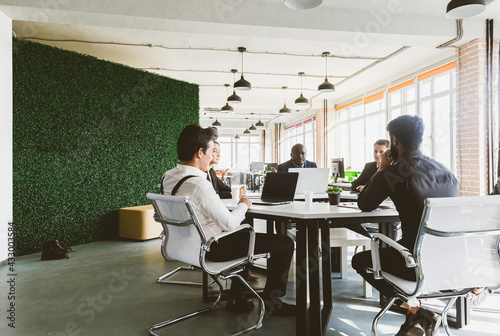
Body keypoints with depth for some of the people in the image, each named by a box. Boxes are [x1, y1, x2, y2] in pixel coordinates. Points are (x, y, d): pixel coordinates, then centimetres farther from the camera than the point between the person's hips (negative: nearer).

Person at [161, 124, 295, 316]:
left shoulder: (168, 177, -1)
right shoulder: (199, 185, -30)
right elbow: (230, 224, -24)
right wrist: (243, 206, -6)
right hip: (213, 248, -9)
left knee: (244, 231, 35)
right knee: (285, 243, -1)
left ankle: (236, 299, 35)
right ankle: (270, 302, 19)